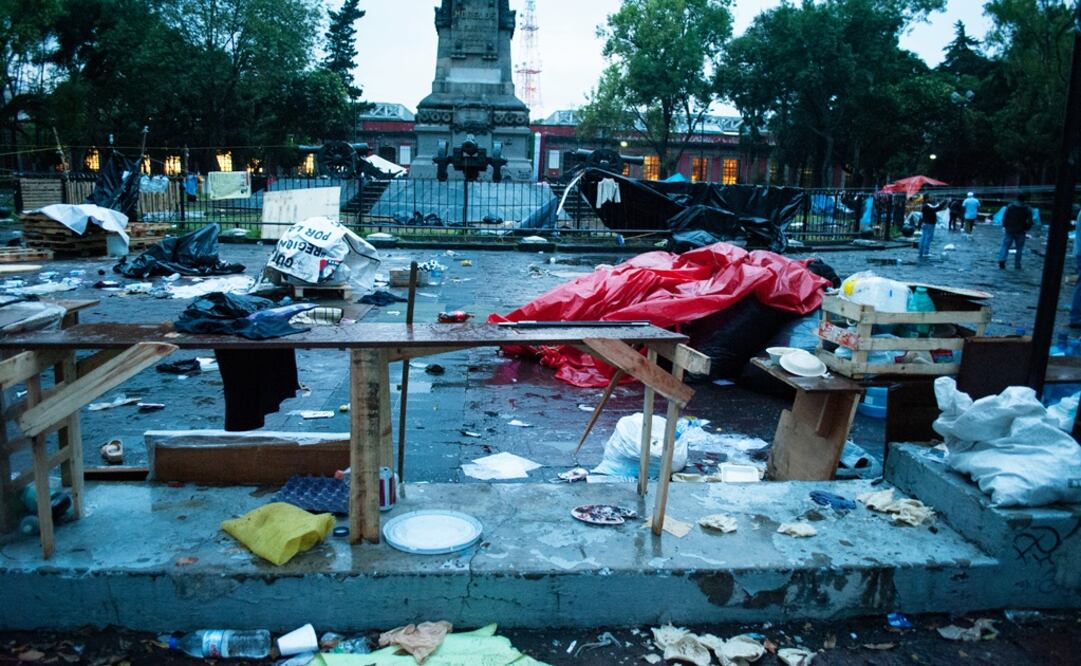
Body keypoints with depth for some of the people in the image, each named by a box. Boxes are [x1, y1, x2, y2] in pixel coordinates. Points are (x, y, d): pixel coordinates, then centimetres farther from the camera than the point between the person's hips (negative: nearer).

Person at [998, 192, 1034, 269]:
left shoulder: (1010, 207, -1)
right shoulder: (1027, 209, -5)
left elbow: (1004, 218, -1)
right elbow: (1030, 222, -8)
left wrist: (1004, 227, 8)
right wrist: (1026, 229, 5)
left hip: (1009, 231, 1)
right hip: (1020, 232, -1)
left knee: (1005, 246, 3)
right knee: (1019, 249, 9)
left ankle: (1001, 260, -18)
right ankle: (1017, 265, 10)